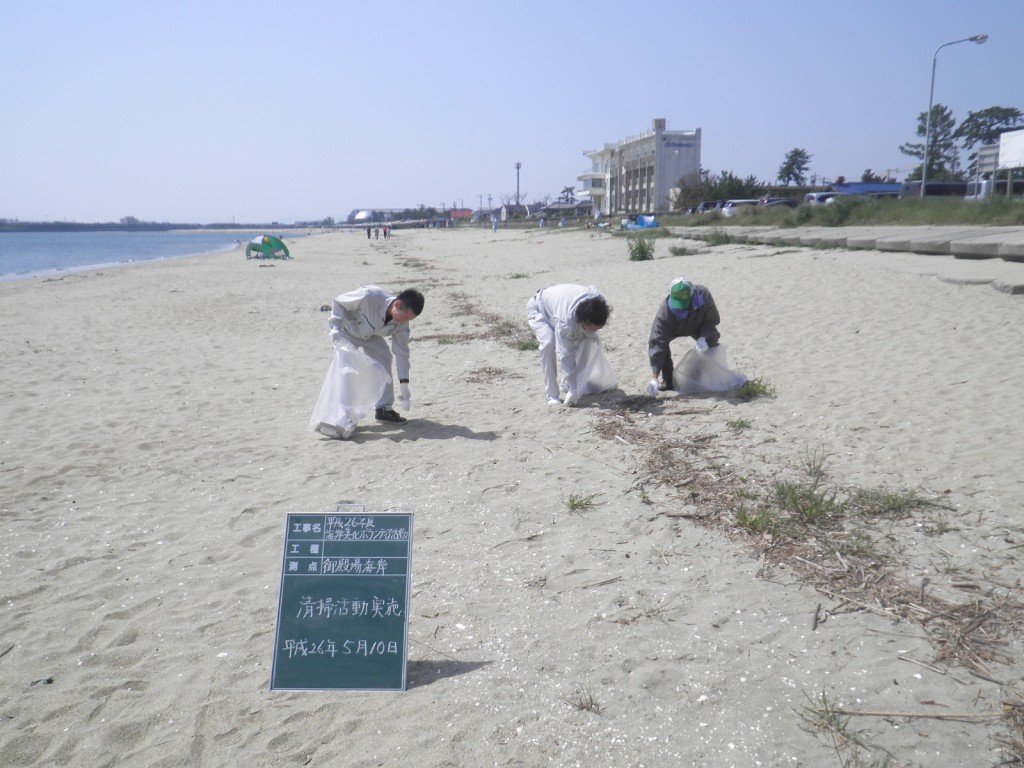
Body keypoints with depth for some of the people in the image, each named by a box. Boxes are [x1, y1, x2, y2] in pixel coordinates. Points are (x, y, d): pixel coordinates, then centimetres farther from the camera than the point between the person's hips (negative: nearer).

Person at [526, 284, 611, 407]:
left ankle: (566, 383, 12)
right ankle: (552, 395, -22)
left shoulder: (597, 299, -30)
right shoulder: (566, 321, -46)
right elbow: (565, 356, -38)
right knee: (548, 343, -31)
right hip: (539, 308, -6)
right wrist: (573, 390, -35)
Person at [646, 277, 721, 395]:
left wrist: (703, 337, -41)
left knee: (712, 343, -15)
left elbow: (712, 320, -19)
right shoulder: (665, 310, -43)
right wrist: (654, 379, -50)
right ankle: (668, 381, -12)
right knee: (656, 342, -26)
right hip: (674, 328, -2)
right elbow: (657, 342, -45)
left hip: (699, 327, 2)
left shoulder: (703, 295, -38)